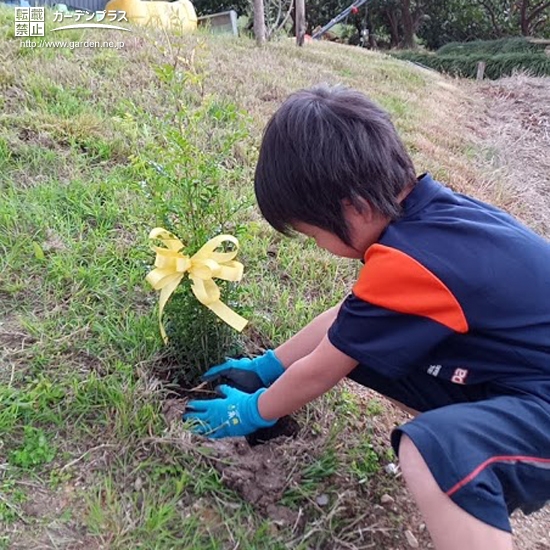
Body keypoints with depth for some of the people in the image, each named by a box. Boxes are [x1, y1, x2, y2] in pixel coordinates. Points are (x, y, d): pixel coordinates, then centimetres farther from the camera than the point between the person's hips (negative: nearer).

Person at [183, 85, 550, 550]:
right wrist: (266, 366, 17)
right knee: (353, 343, 4)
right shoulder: (428, 211, -3)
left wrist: (253, 412, 6)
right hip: (511, 372, 9)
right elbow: (352, 315, 9)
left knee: (434, 451, -38)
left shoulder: (408, 263, -30)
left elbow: (318, 373, -15)